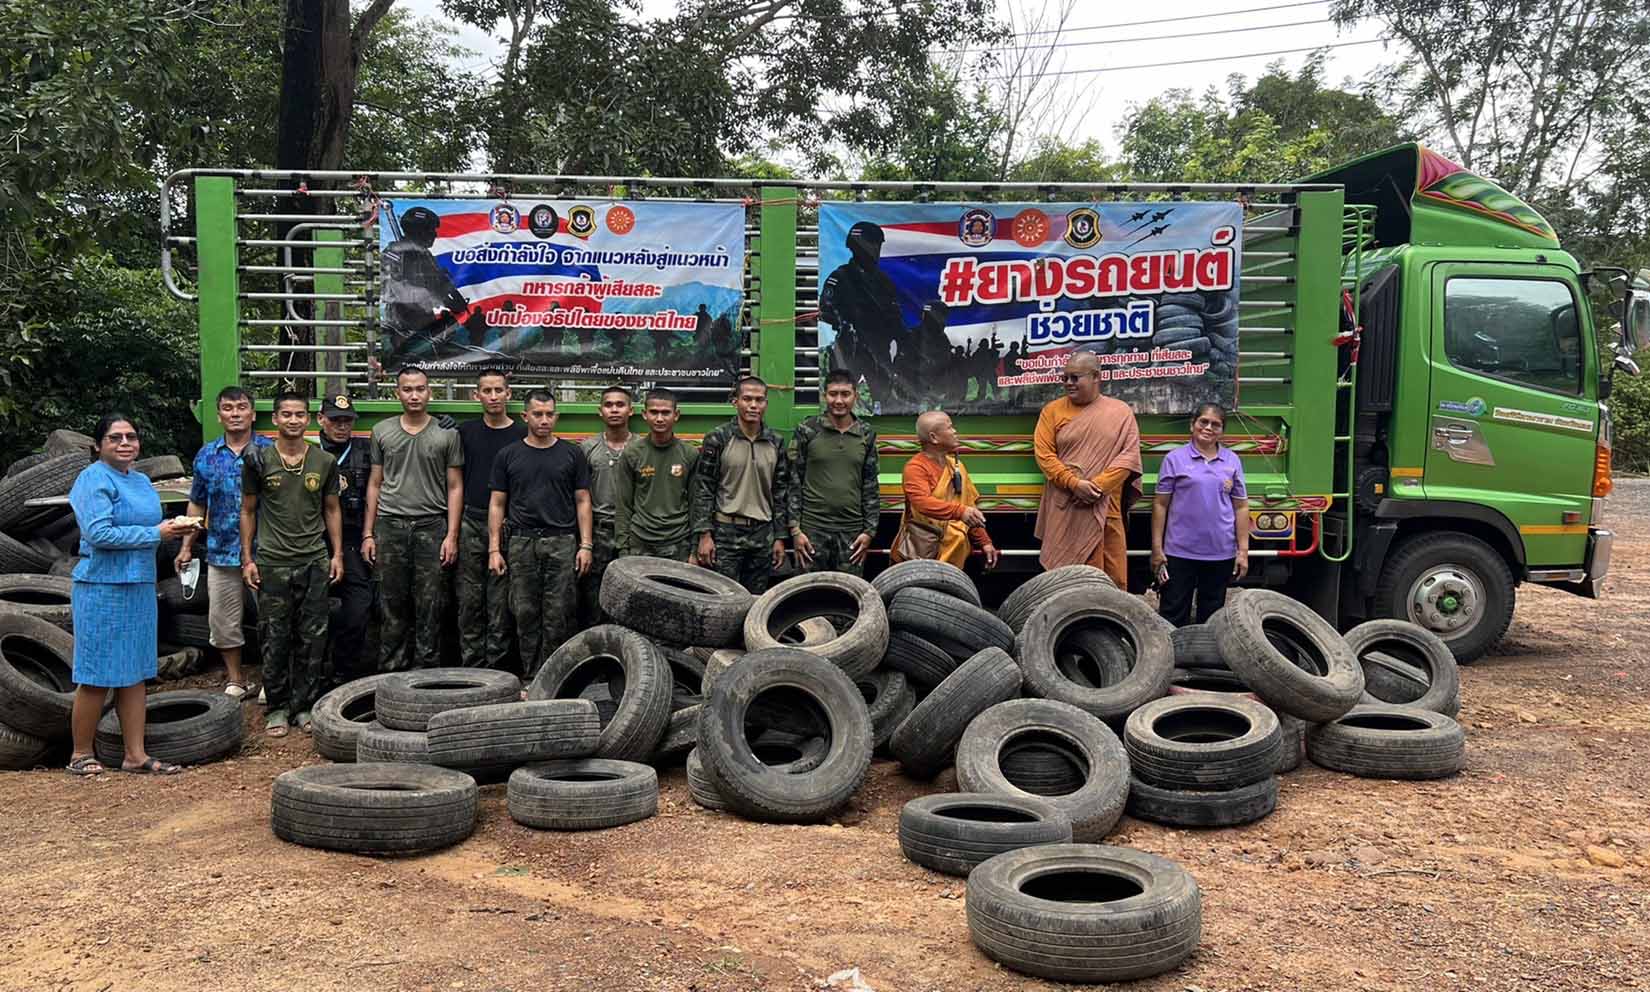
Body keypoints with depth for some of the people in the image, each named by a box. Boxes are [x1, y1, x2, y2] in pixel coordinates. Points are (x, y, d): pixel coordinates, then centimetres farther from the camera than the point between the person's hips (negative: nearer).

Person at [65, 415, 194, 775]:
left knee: (135, 673, 10)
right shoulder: (93, 480, -10)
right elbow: (99, 533, -21)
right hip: (102, 588, -8)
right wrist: (156, 534, -16)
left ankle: (135, 754, 15)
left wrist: (172, 528, 1)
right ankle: (81, 754, 14)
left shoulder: (142, 481, 14)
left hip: (140, 587, 8)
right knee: (98, 677, 0)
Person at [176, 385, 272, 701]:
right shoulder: (207, 455, 7)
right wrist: (186, 546, 10)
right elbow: (197, 505, 14)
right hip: (221, 553, 3)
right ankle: (236, 681, 23)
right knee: (223, 623, 8)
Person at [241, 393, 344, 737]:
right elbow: (248, 511, 7)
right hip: (272, 563, -1)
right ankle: (277, 708, 13)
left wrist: (337, 554, 6)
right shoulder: (259, 460, 2)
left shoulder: (324, 462, 6)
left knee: (312, 638, 4)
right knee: (274, 638, 2)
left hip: (314, 562, 2)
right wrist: (247, 559, 2)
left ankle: (305, 705, 14)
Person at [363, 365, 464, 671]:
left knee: (430, 608, 0)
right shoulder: (382, 431, 11)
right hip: (390, 527, 2)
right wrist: (368, 533, 6)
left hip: (431, 527, -1)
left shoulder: (447, 434, 5)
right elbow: (375, 484, 12)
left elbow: (454, 487, 4)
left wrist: (452, 536, -4)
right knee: (392, 607, 5)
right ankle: (390, 674, 12)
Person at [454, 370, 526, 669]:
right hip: (471, 523, 2)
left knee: (501, 601, 0)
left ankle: (496, 666, 7)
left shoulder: (523, 434, 4)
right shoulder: (466, 432, 9)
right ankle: (471, 667, 10)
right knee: (470, 599, 3)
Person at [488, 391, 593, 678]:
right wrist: (494, 548, 1)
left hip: (561, 543, -1)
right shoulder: (508, 455, 8)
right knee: (526, 616, 4)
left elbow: (582, 501, 6)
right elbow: (497, 504, 8)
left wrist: (586, 545, -3)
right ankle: (532, 678, 12)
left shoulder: (571, 455, 7)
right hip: (521, 544, 1)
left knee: (558, 617, -2)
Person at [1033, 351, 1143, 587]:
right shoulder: (1053, 411, 6)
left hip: (1106, 510, 1)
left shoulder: (1121, 411, 6)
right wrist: (1074, 484, -15)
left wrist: (1098, 486, -12)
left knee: (1113, 579, 3)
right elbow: (1044, 454, -2)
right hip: (1064, 511, 0)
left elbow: (1129, 456, -1)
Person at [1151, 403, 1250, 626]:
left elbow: (1241, 507, 8)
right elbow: (1160, 504, 0)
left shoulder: (1232, 461, 6)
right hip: (1179, 551, -2)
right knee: (1173, 614, 3)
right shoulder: (1175, 459, -1)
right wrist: (1157, 548, -4)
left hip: (1220, 553, 2)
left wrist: (1243, 550, 3)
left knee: (1211, 615, 13)